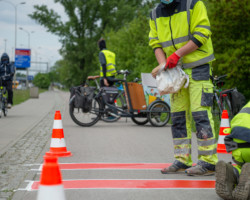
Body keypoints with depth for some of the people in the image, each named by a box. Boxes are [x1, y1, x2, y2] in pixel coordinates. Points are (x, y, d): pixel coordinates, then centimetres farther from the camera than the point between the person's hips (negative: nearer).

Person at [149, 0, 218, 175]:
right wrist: (163, 64, -8)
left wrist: (177, 54, -20)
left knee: (200, 113, -12)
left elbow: (201, 35, -13)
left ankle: (208, 161, -9)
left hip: (197, 68, -6)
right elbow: (156, 43, 10)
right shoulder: (155, 14, 12)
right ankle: (182, 161, 14)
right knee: (178, 115, 7)